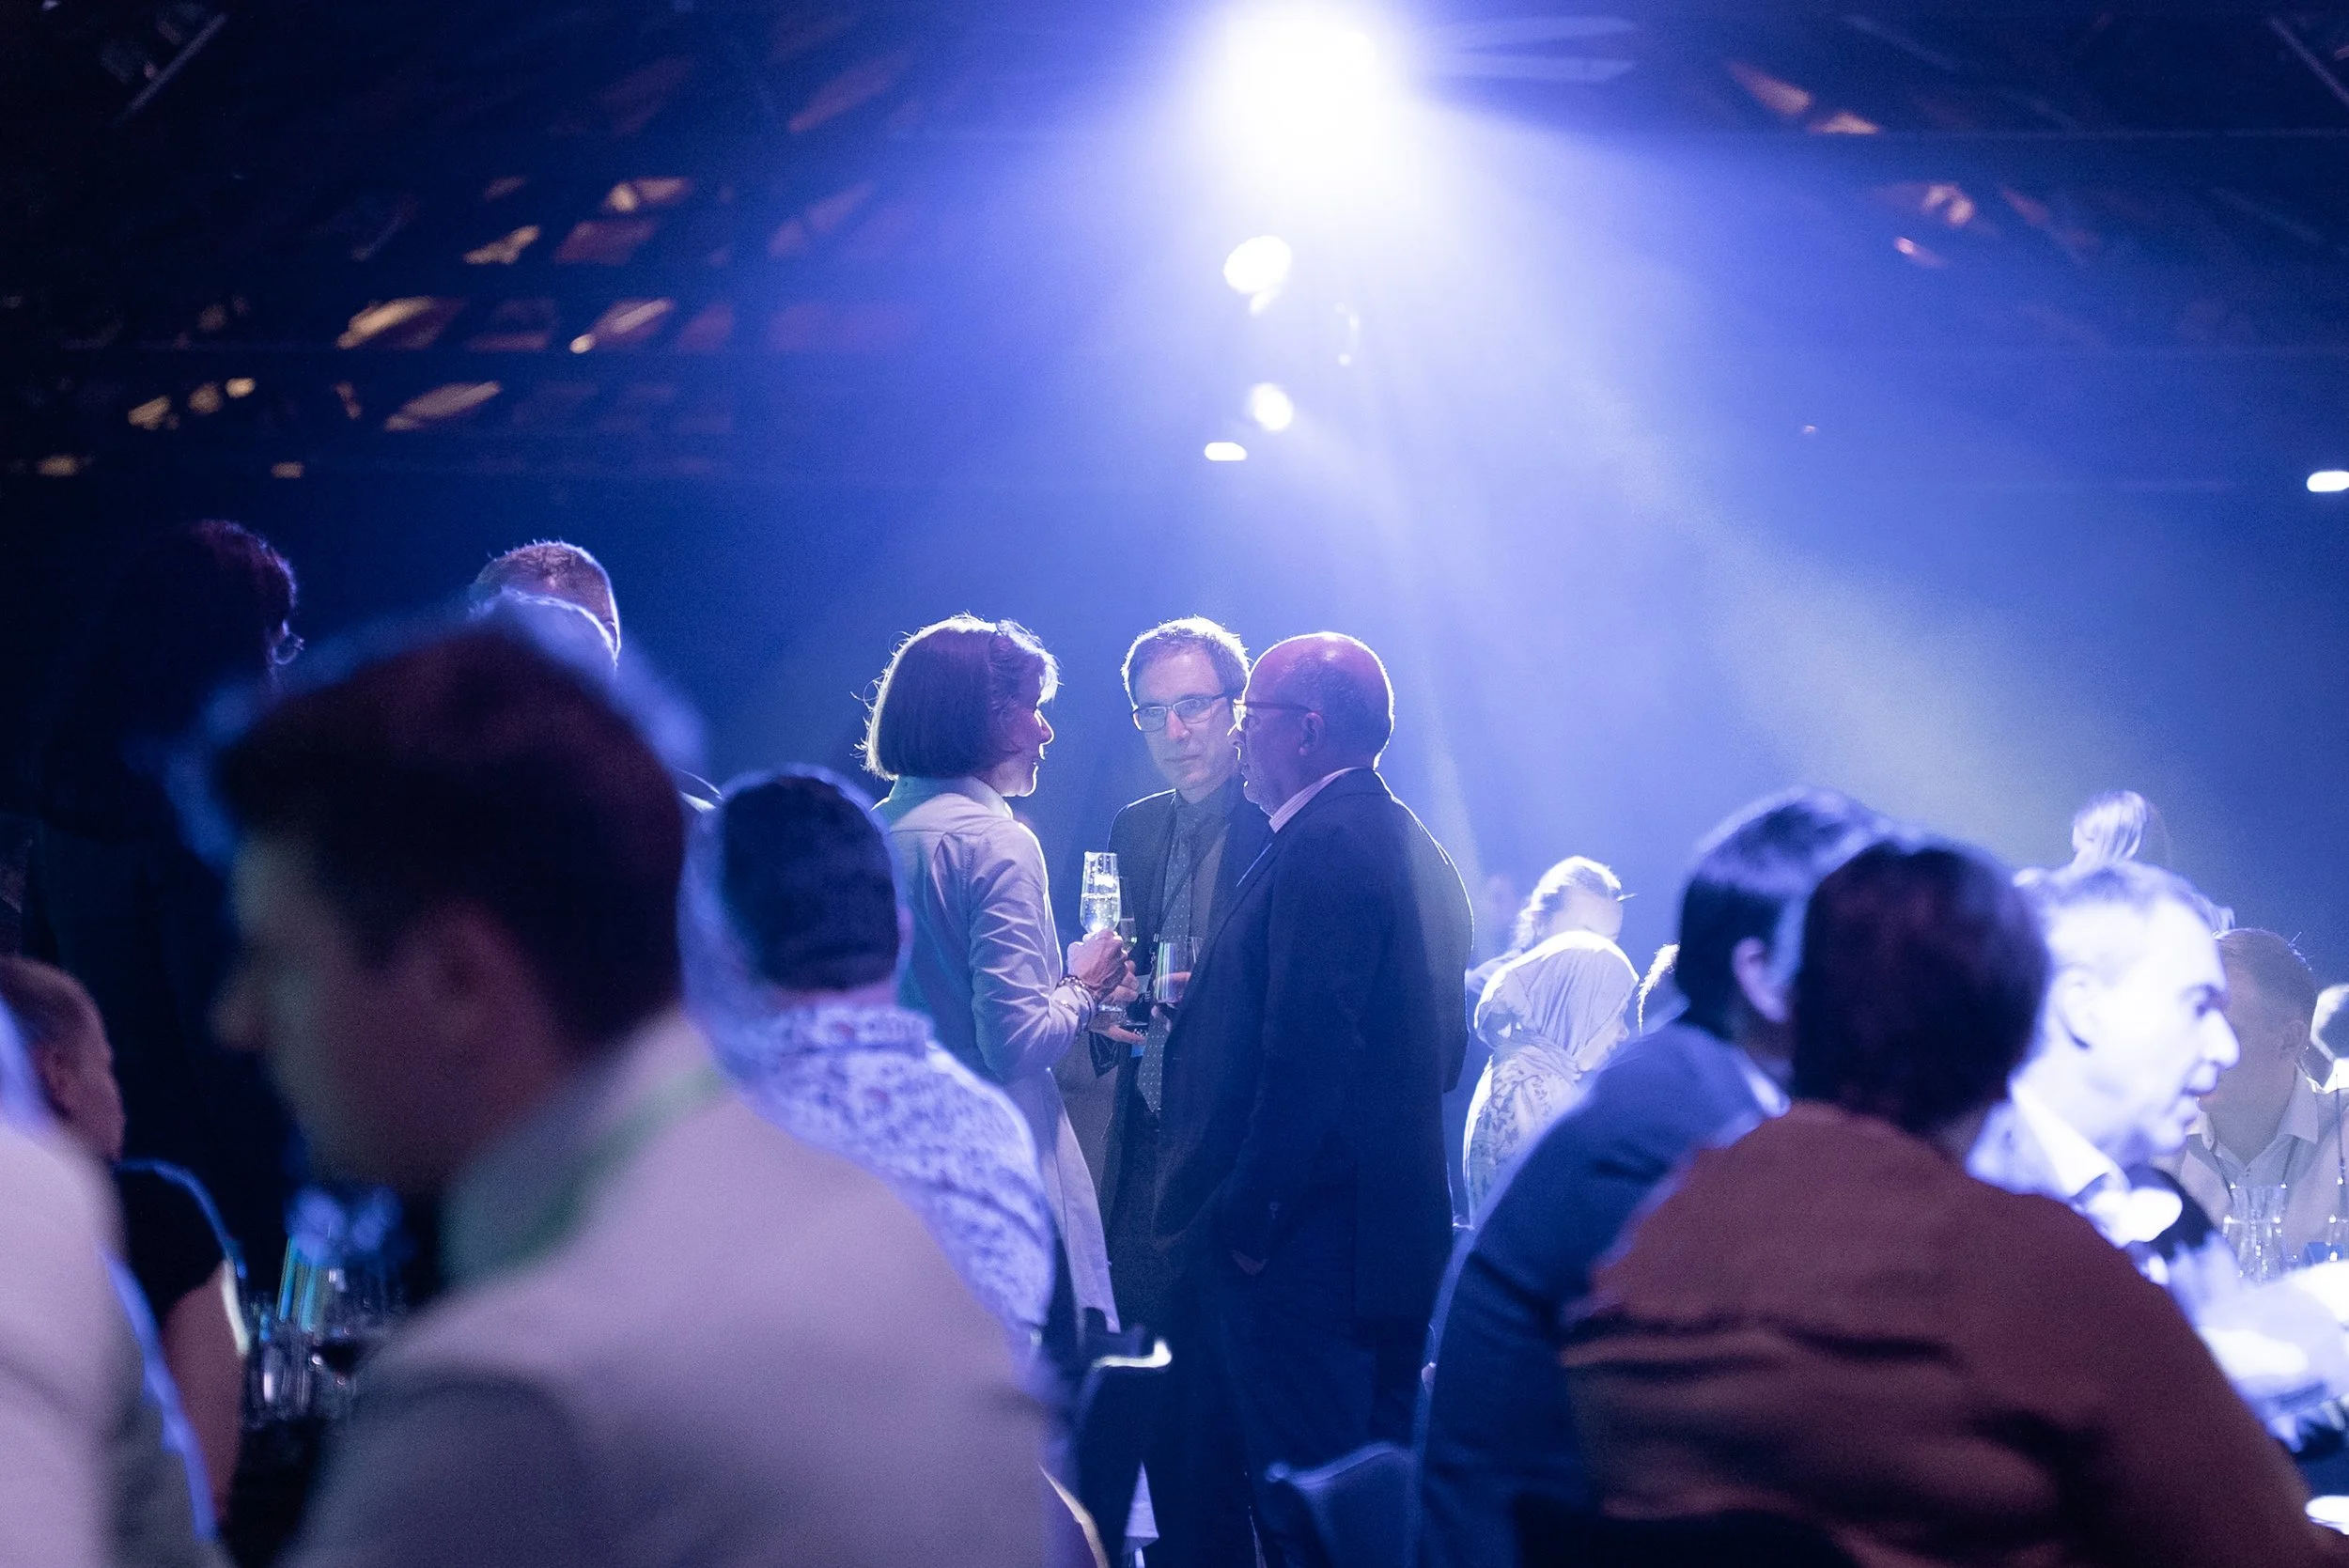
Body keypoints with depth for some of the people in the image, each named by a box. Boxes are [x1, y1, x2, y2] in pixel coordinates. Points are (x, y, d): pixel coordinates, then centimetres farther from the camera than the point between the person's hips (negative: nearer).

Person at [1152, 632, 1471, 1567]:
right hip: (1395, 1234, 10)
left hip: (1308, 1245, -10)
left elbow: (1307, 1057, -23)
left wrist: (1247, 1218, -17)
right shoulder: (1416, 851, 16)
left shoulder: (1323, 850, -16)